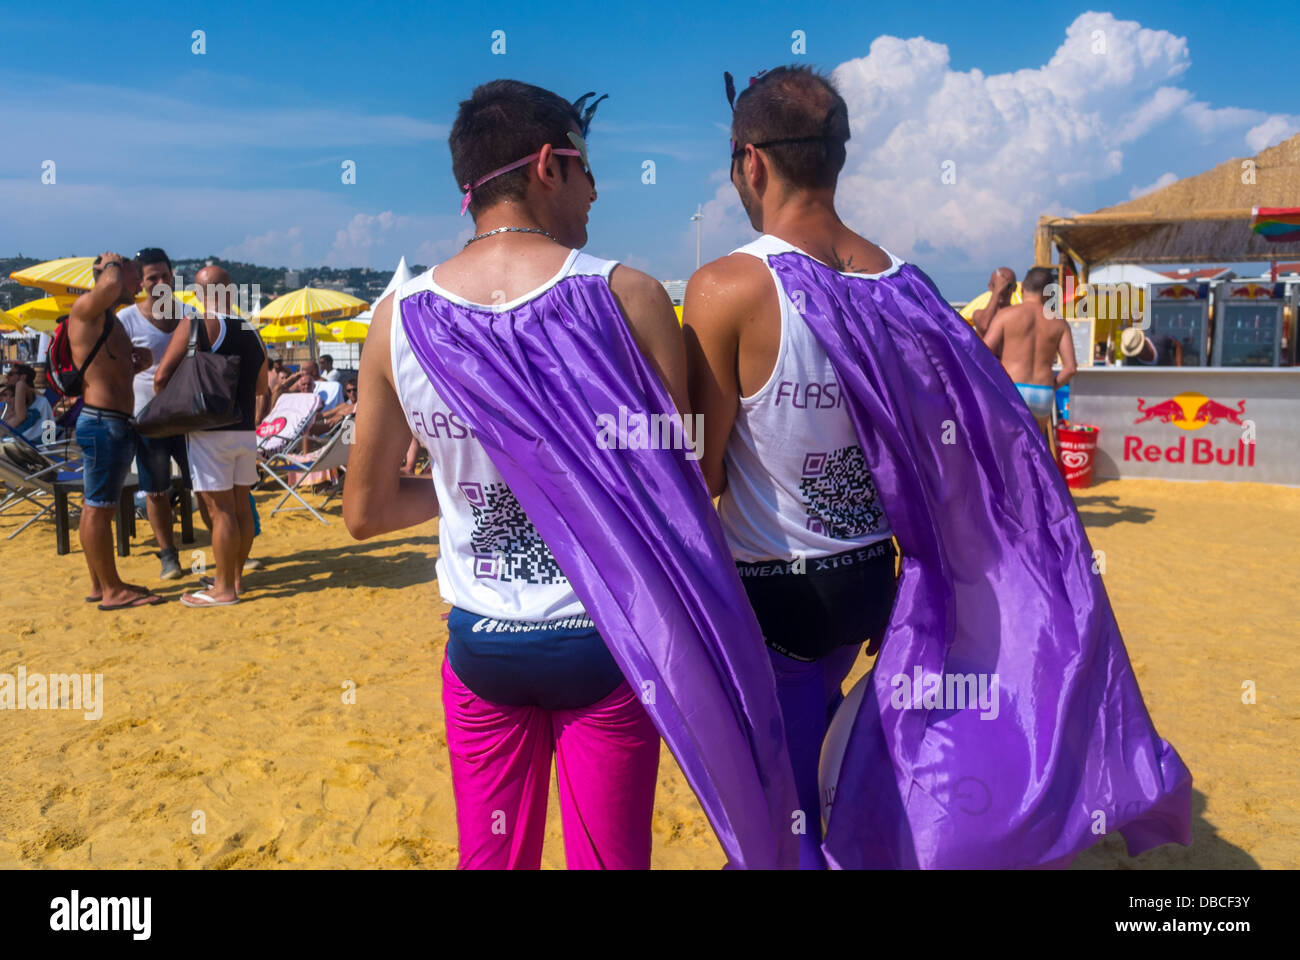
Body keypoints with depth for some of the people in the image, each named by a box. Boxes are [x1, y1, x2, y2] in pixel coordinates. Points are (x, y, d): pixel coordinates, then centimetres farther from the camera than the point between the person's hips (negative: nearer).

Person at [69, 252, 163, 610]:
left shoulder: (112, 321, 20)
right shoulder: (85, 307, -8)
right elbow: (110, 285, -31)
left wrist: (139, 362, 11)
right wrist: (111, 263, -9)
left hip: (118, 424, 10)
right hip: (102, 422, -10)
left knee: (97, 506, 14)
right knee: (99, 507, -5)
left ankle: (100, 584, 22)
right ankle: (112, 590, -2)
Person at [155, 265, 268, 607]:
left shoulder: (196, 325, -9)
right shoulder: (252, 334, 12)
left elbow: (162, 376, -13)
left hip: (211, 432, -7)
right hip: (245, 432, 7)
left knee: (220, 510, -3)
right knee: (241, 506, 13)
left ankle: (224, 589, 3)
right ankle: (235, 577, 24)